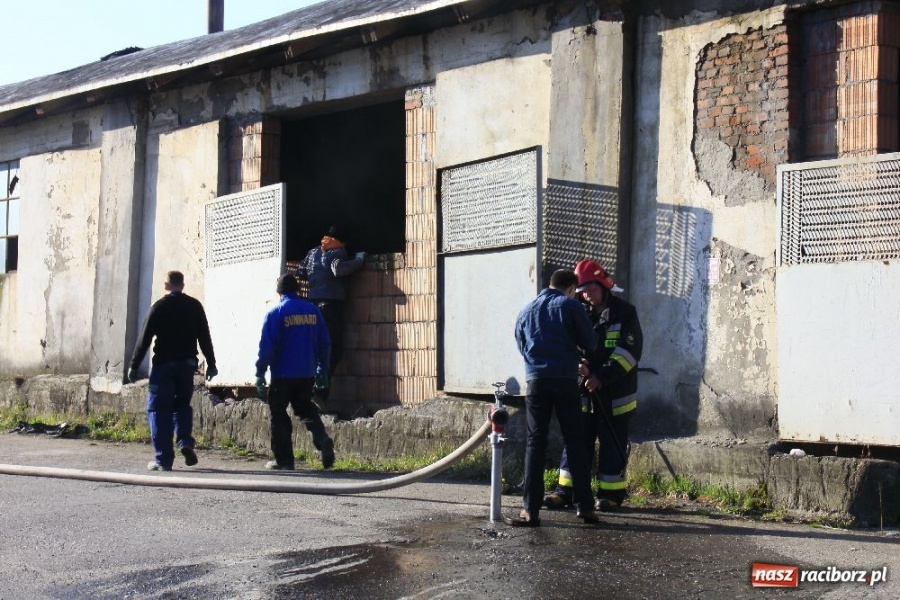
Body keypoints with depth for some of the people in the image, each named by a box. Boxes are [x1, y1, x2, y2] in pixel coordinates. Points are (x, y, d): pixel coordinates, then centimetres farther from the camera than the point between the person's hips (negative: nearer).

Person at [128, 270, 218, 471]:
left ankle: (164, 459, -3)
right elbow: (205, 338, 5)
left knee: (159, 409, 1)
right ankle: (185, 442, -2)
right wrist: (211, 364, 12)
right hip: (187, 364, 3)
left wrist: (134, 366, 0)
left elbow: (145, 338, -5)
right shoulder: (195, 306, 5)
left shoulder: (159, 306, -4)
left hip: (163, 364, -3)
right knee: (182, 404, 21)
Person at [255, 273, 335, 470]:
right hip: (307, 373, 4)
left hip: (283, 374, -4)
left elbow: (267, 346, -12)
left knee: (278, 415, 7)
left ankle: (284, 460, 6)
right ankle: (323, 440, -5)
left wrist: (260, 373, -5)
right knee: (306, 409, 20)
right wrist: (322, 369, 18)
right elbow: (324, 342, 8)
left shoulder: (275, 313, -9)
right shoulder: (312, 310, 5)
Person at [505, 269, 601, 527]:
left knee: (535, 444, 2)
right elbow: (590, 342, 4)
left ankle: (531, 510, -4)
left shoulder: (526, 310, 14)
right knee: (575, 443, 4)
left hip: (536, 380, 2)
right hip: (565, 380, -2)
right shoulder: (569, 305, 2)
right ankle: (585, 507, 4)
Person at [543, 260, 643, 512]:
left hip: (614, 394, -4)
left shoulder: (625, 313, -3)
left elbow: (630, 351, -11)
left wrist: (601, 377, -19)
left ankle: (611, 493, 11)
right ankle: (566, 490, 9)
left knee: (613, 444, 3)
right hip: (584, 392, 4)